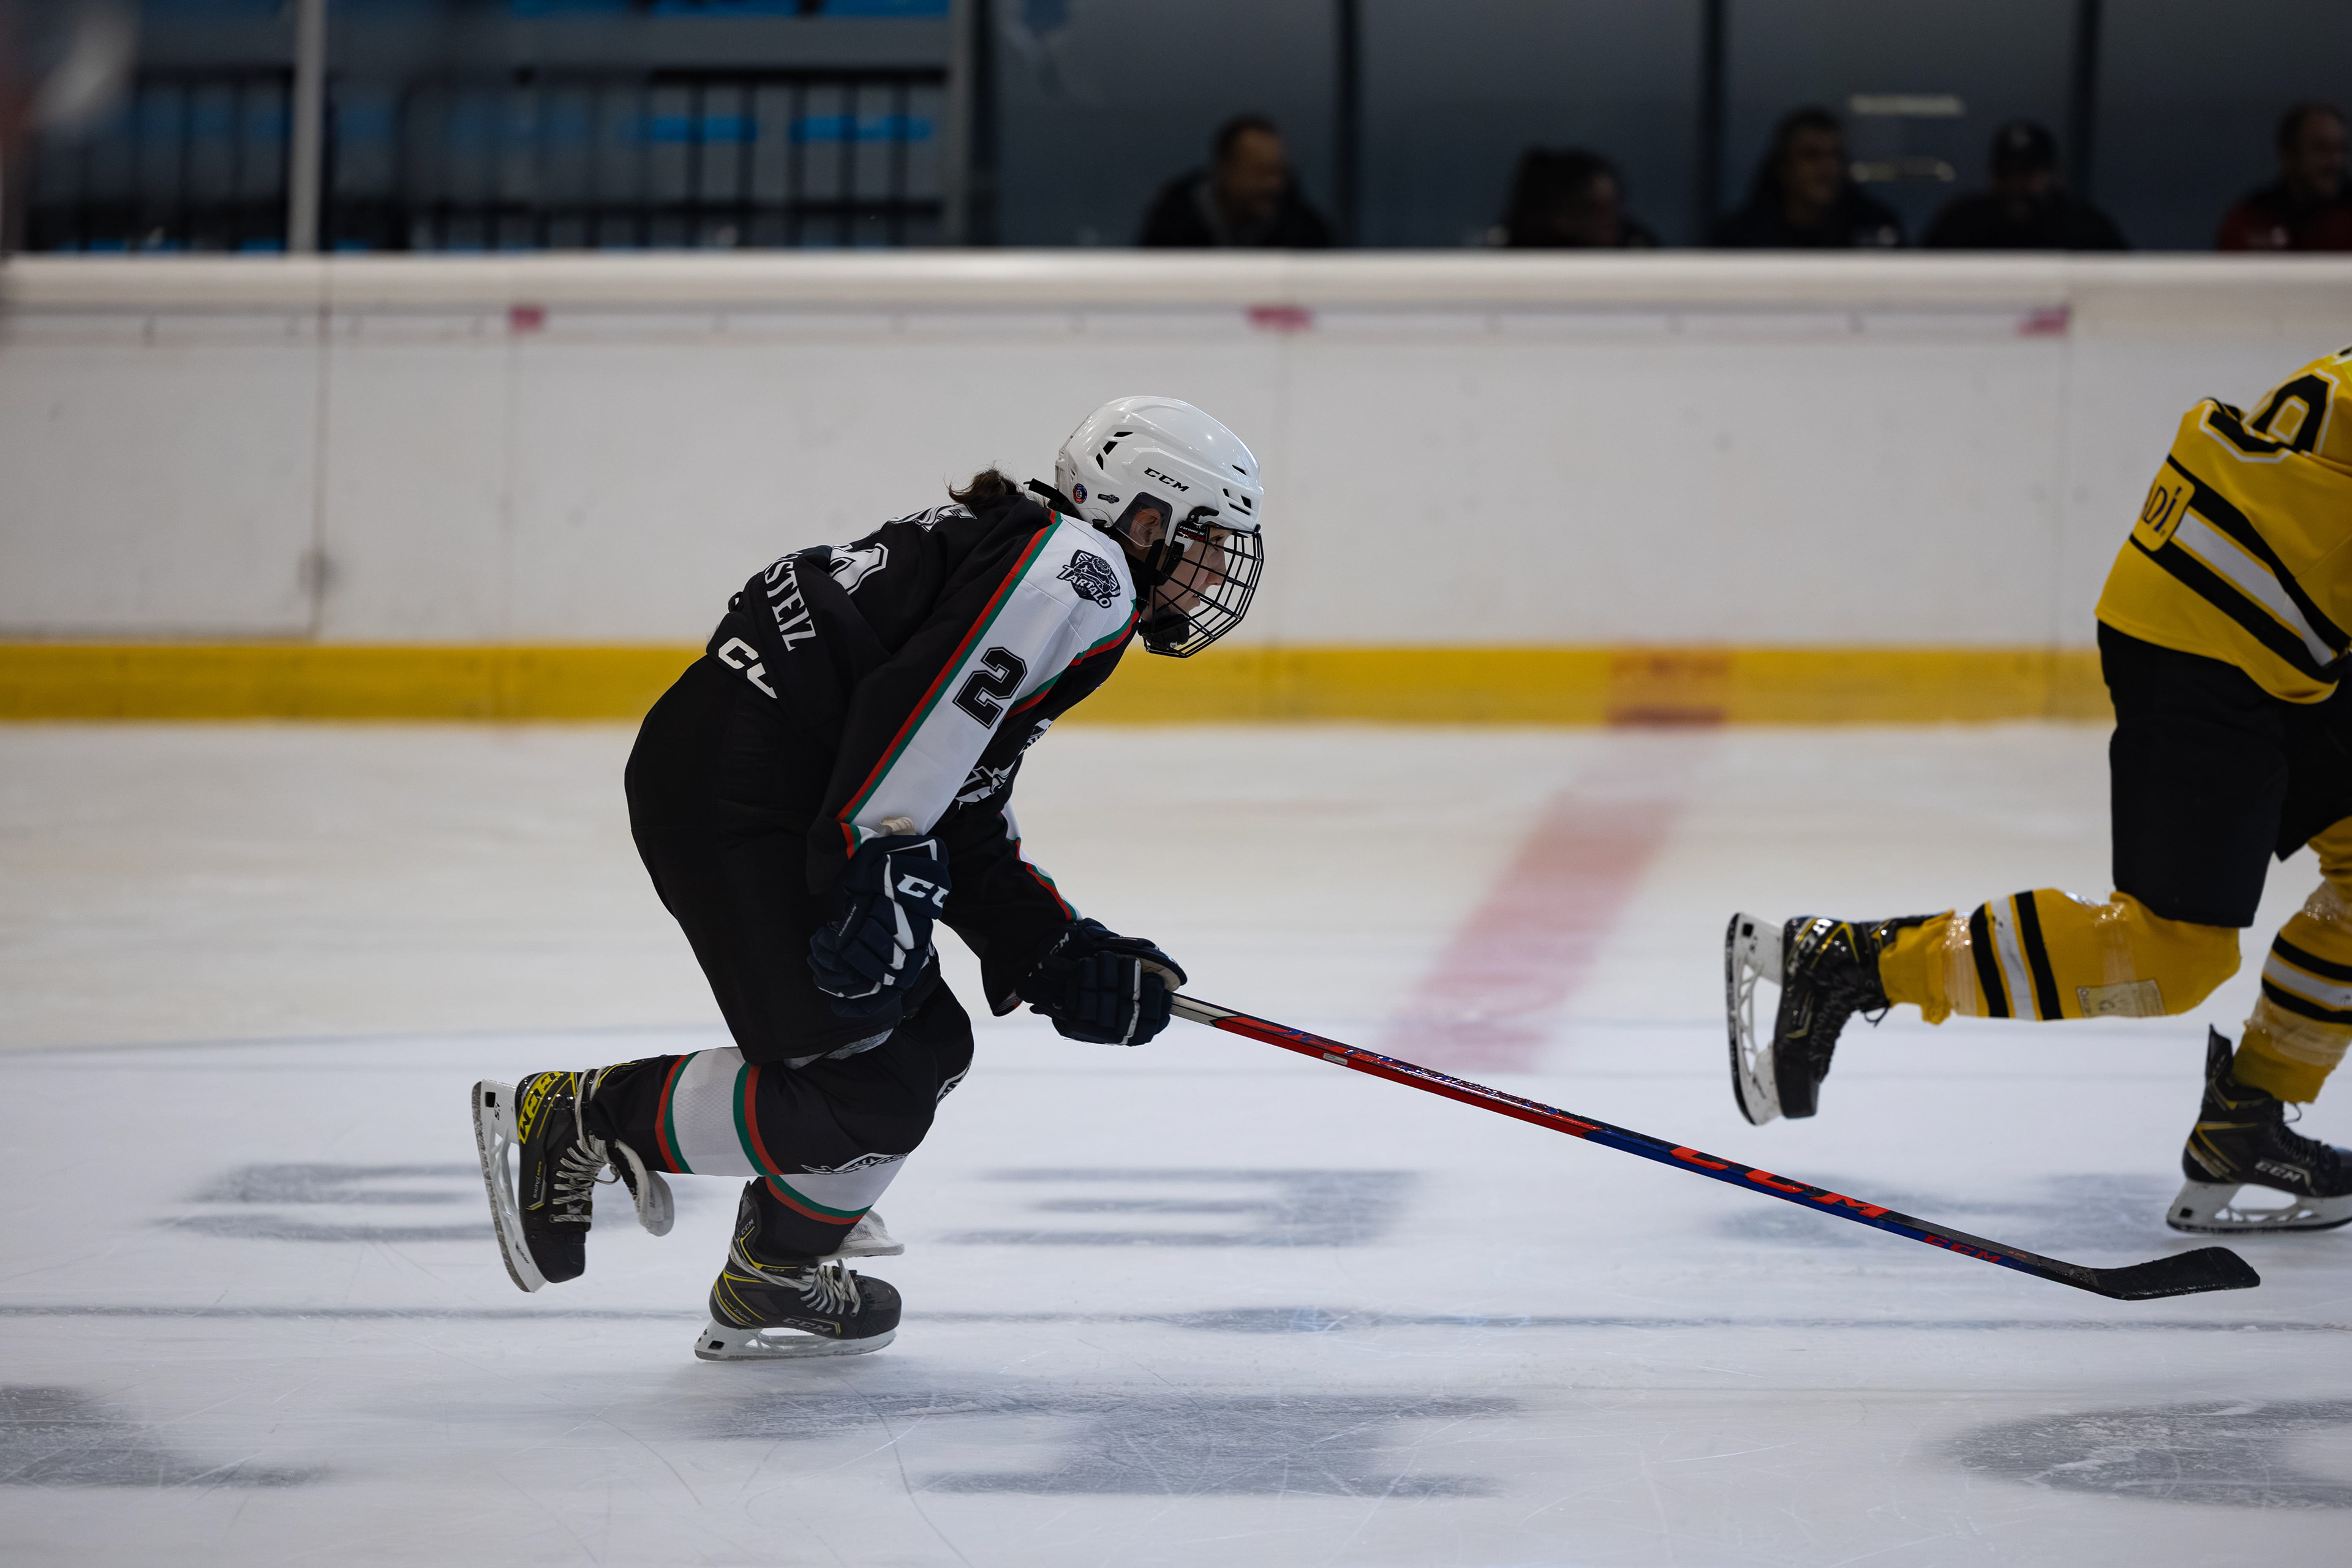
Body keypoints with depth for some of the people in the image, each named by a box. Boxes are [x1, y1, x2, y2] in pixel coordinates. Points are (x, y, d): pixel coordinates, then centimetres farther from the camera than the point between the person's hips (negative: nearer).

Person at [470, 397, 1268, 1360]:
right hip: (734, 798, -11)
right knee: (870, 1089, -12)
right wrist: (873, 877, -25)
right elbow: (919, 705, -22)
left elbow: (965, 830, 25)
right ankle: (575, 1118, -3)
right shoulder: (1077, 568, -6)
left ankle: (774, 1279, 23)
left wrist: (1060, 961, 16)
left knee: (927, 1047, 16)